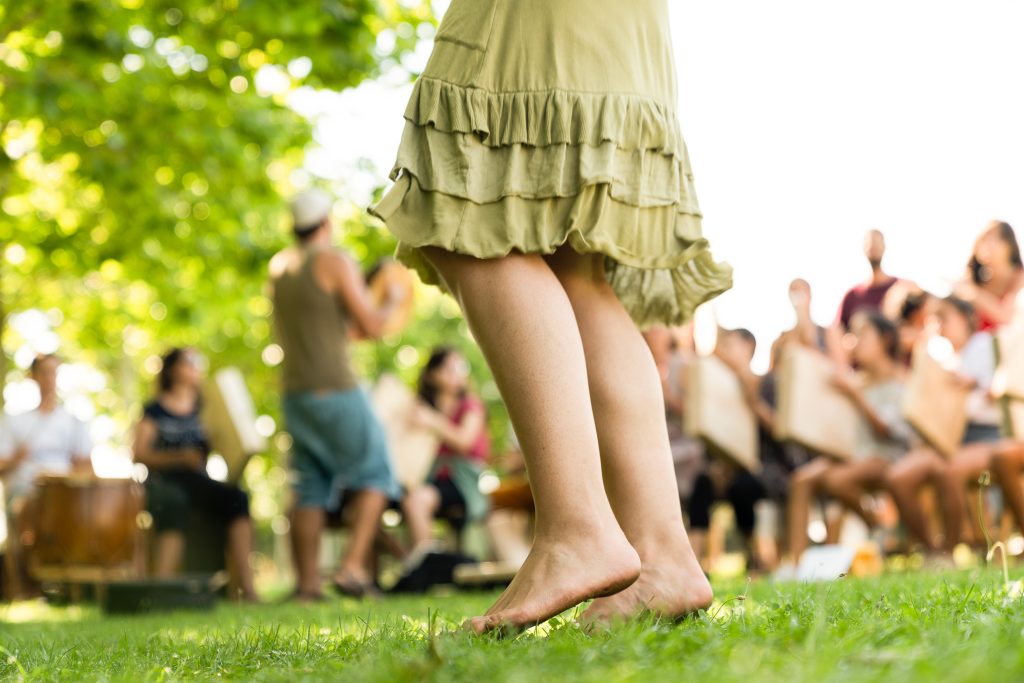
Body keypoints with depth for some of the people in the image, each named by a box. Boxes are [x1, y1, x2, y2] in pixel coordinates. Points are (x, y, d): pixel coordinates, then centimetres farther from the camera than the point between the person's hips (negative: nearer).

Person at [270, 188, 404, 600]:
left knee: (310, 489, 7)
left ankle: (307, 582, 4)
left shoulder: (278, 268, 14)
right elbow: (372, 327, -8)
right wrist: (391, 302, 12)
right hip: (335, 388, -6)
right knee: (373, 473, 1)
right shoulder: (335, 261, -7)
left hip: (295, 391, 6)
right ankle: (353, 566, -10)